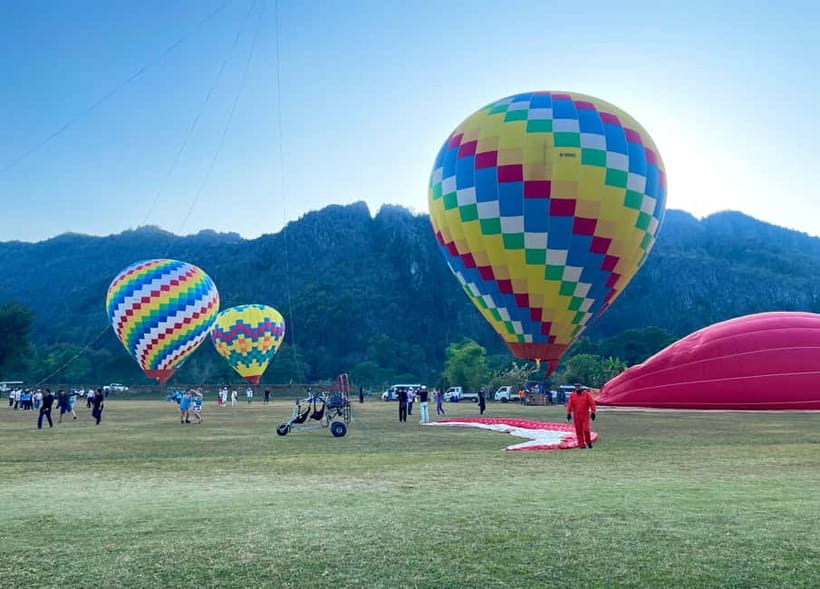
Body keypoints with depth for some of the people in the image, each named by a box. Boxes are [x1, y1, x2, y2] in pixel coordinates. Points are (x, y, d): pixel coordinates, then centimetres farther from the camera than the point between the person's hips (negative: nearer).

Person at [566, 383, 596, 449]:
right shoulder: (572, 395, 6)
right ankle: (581, 444, 11)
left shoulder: (586, 394, 0)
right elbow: (570, 405, 6)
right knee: (578, 431, 3)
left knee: (586, 430, -9)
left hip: (585, 415, -2)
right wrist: (568, 413, 1)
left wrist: (593, 412, -6)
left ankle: (589, 442, 15)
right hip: (576, 415, 2)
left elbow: (592, 403, -2)